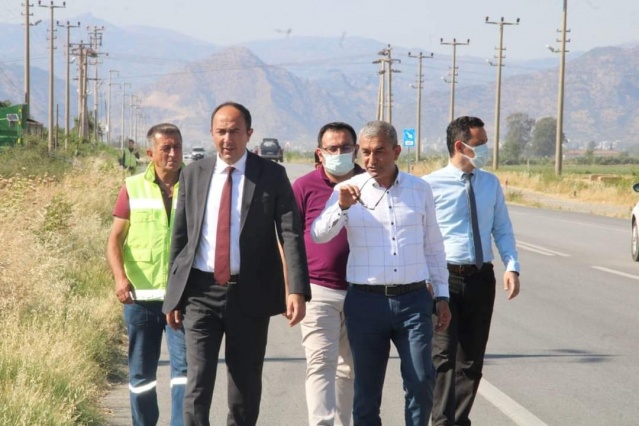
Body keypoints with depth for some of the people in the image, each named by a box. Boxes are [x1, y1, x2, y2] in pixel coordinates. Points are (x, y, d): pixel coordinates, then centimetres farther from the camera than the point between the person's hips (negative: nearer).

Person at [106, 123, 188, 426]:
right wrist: (120, 277, -13)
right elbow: (115, 239, 3)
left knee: (185, 366, -11)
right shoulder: (134, 188, 4)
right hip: (141, 296, 1)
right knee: (141, 373, 10)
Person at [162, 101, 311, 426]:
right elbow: (179, 236, 11)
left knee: (246, 385, 10)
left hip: (250, 295, -1)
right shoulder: (193, 174, 6)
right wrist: (173, 294, 9)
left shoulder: (272, 176, -1)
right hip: (201, 292, 1)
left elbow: (291, 234, -9)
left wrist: (297, 290, -20)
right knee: (198, 383, -7)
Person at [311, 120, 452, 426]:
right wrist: (342, 207, -26)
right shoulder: (349, 191, 2)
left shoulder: (420, 190, 8)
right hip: (366, 301, -1)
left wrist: (441, 295, 13)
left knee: (421, 382, -9)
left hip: (413, 300, 1)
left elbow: (433, 246, 14)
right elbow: (318, 235, -9)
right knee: (367, 389, 5)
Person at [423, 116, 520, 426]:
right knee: (444, 355, -11)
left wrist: (512, 266, -5)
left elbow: (502, 230, 11)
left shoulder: (491, 184, 8)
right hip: (444, 277, -5)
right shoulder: (432, 184, -7)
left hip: (482, 278, 5)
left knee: (472, 359, 12)